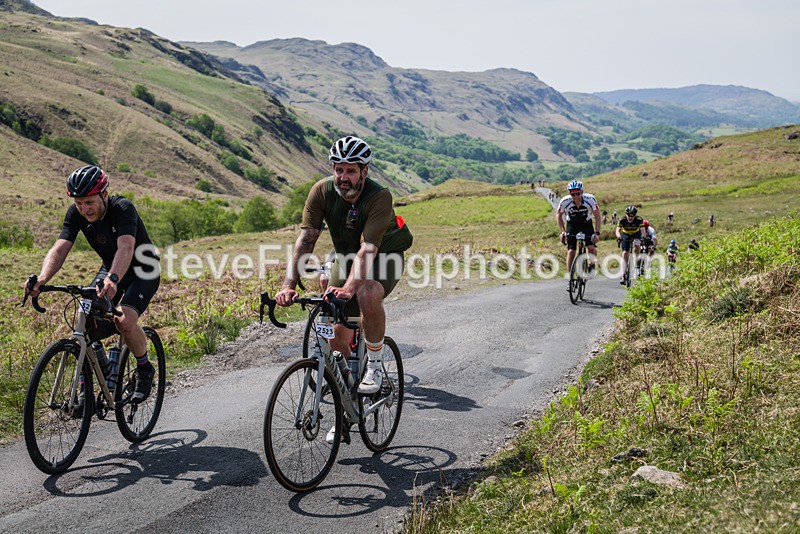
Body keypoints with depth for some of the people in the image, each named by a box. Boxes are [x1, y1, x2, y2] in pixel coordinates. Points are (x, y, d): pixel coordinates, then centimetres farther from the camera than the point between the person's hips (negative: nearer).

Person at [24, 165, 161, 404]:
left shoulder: (123, 208, -30)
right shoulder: (76, 214, -15)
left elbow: (126, 248, -45)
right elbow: (60, 248, -25)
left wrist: (112, 279, -64)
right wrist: (43, 277, -46)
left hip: (143, 272, -5)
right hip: (110, 269, 6)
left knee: (125, 321, -28)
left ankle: (145, 370, 0)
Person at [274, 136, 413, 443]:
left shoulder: (380, 197, -31)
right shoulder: (322, 192, -19)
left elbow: (368, 249, -40)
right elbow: (305, 240, -24)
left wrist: (349, 288, -55)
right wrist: (289, 286, -37)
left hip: (385, 258, -4)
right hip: (346, 257, 4)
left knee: (367, 294, -39)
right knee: (338, 334, -1)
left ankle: (375, 364, -15)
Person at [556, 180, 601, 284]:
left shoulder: (590, 199, -30)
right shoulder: (565, 201, -29)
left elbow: (597, 217, -17)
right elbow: (558, 215, -9)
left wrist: (597, 233, -26)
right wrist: (563, 231, -16)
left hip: (586, 223, 0)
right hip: (572, 225, 0)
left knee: (592, 247, -19)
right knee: (571, 251, -10)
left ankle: (591, 266, 9)